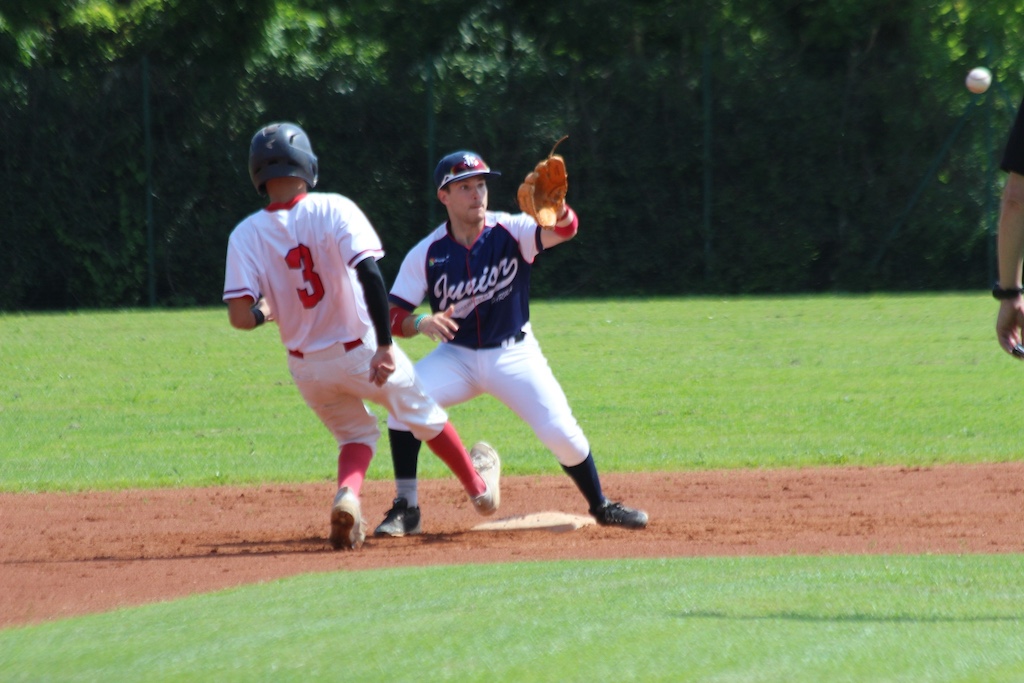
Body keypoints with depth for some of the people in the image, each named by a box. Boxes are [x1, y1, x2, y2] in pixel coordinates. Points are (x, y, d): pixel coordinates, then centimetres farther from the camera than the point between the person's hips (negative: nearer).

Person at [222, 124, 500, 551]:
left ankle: (346, 495, -5)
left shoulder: (246, 235, -9)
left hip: (306, 367, 2)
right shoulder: (334, 210, -14)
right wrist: (384, 346, -26)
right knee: (424, 416, 24)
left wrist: (264, 312, 7)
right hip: (362, 351, -2)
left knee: (356, 435, 25)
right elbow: (369, 274, -27)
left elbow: (240, 318, -16)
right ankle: (479, 487, 43)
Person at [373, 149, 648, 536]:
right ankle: (406, 510, -13)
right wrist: (420, 323, -33)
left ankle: (600, 507, 13)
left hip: (514, 355, -1)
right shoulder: (426, 254, -9)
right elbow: (393, 318, -9)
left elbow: (564, 231, -31)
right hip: (456, 355, 1)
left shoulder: (510, 232, -12)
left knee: (561, 433, -14)